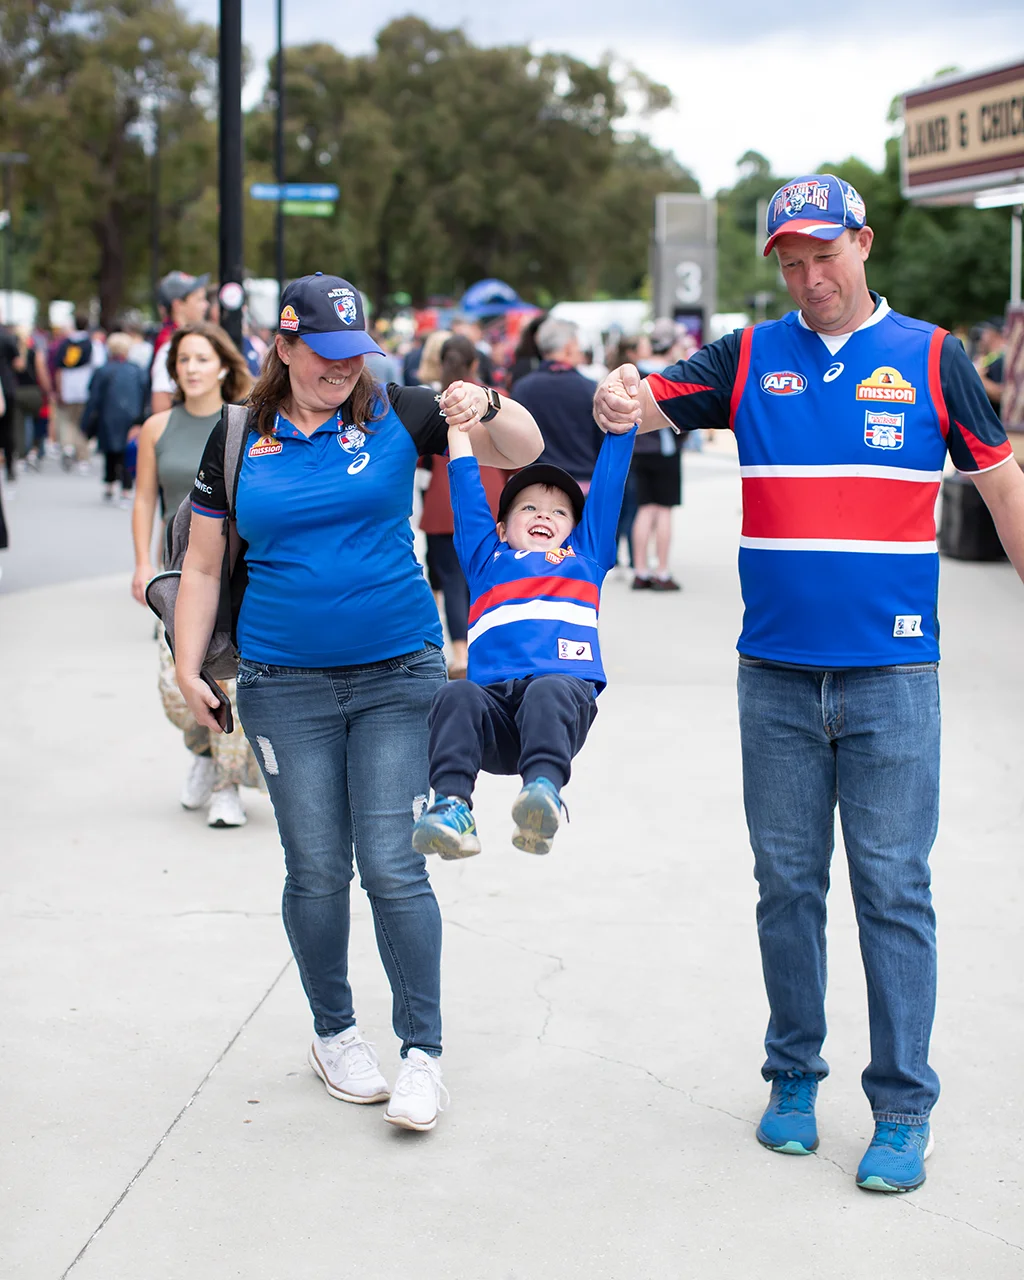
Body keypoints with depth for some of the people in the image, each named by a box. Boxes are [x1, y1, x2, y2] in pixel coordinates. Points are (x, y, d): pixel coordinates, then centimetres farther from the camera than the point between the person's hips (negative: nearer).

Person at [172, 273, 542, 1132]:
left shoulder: (394, 415, 1)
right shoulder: (239, 441, 5)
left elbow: (524, 450, -2)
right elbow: (204, 564, 10)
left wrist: (486, 409, -23)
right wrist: (189, 668, 3)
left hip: (398, 674, -1)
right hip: (286, 685, 1)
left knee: (392, 866, -5)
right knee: (317, 870, 7)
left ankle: (424, 1052, 5)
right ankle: (334, 1033, 26)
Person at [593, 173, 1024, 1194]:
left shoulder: (929, 356, 3)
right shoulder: (750, 359, 7)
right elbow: (647, 401, -4)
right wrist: (617, 405, -28)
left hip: (891, 673, -2)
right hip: (776, 675, 2)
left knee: (891, 887, -1)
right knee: (787, 883, 10)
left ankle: (903, 1109, 6)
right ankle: (793, 1078, 24)